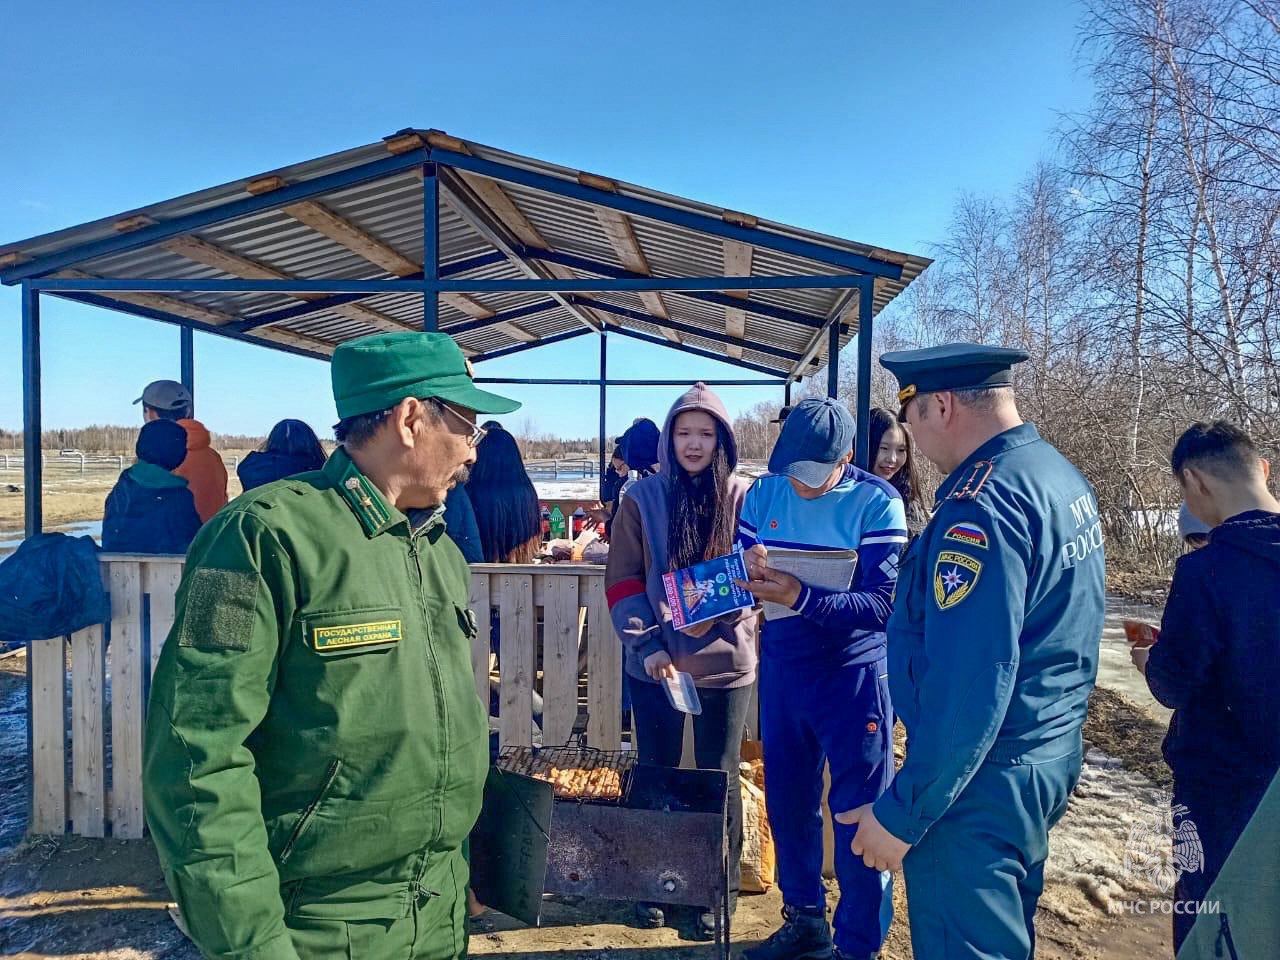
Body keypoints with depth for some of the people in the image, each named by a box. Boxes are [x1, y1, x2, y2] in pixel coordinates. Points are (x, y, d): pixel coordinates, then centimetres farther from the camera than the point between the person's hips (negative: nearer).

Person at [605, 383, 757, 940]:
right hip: (655, 663, 1)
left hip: (725, 662, 0)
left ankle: (720, 890, 30)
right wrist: (647, 645, -13)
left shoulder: (743, 497, -3)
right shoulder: (642, 498, -2)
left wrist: (715, 611, -18)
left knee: (720, 779, 12)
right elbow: (622, 580, -2)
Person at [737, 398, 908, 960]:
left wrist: (800, 597, -34)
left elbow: (881, 607, -21)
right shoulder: (764, 492, -2)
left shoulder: (878, 504, -15)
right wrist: (748, 569, -22)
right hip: (780, 667, 5)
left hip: (853, 673, -4)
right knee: (788, 802, 16)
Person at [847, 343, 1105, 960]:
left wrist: (901, 813, -21)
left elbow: (967, 685, -28)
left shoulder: (982, 503, -25)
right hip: (1053, 756, 10)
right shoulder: (1062, 476, 6)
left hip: (981, 783, -10)